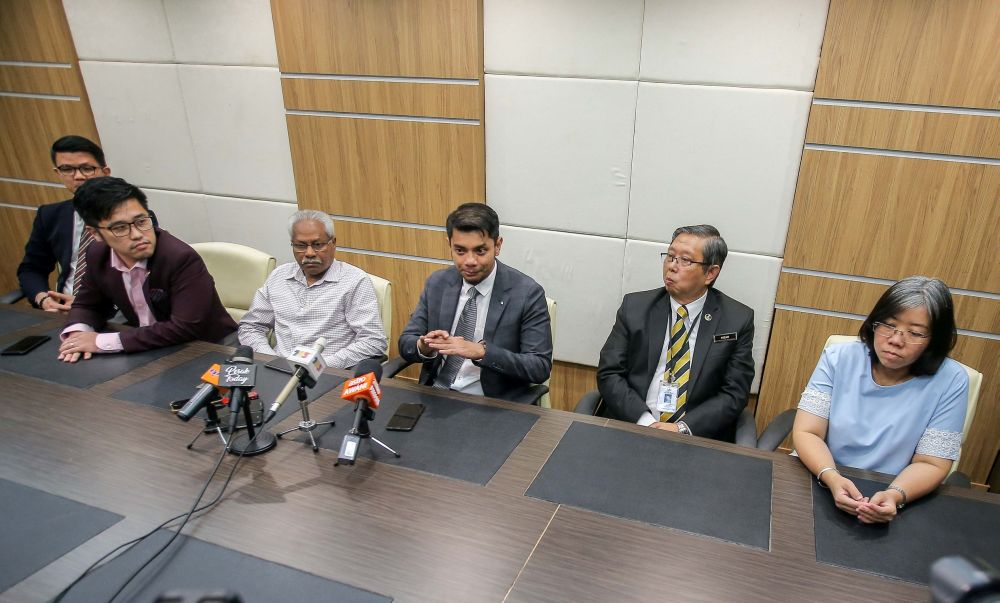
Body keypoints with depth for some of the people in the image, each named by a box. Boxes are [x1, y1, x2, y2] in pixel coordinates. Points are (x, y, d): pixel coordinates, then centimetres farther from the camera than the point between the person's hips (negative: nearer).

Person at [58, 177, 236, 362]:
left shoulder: (182, 259, -24)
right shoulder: (98, 255, -3)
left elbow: (185, 329, -27)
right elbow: (87, 305, 13)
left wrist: (105, 342, -23)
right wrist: (78, 333, -10)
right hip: (148, 349, 6)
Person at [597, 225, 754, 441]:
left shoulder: (738, 320, 2)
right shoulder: (635, 306, 4)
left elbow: (734, 393, -1)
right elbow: (608, 374, 0)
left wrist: (683, 428, -14)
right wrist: (646, 422, -12)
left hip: (700, 436, 0)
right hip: (632, 429, 0)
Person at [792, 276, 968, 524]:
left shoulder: (950, 382, -6)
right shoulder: (839, 358, -5)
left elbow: (930, 464, -4)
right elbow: (806, 432, -7)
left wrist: (895, 495, -23)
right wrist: (832, 478, -25)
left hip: (887, 507, 1)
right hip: (818, 485, 0)